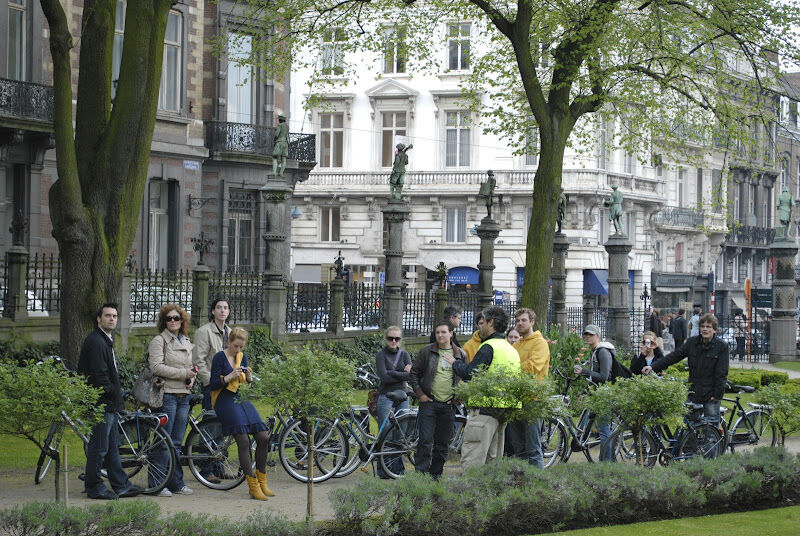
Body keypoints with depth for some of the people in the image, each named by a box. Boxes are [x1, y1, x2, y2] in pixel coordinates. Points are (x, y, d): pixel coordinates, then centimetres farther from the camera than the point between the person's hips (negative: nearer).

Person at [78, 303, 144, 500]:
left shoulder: (106, 340, 18)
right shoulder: (95, 341, -16)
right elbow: (99, 375, -21)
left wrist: (116, 391, 12)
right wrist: (113, 392, -11)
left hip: (109, 403, 11)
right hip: (101, 402, -11)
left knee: (112, 446, 13)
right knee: (99, 447, -4)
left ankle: (121, 485, 17)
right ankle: (94, 488, 2)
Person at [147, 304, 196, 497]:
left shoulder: (187, 342, 19)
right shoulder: (159, 341, -4)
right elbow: (156, 367, -16)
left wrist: (191, 378, 7)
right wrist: (183, 373, -15)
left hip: (184, 396, 7)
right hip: (167, 394, -7)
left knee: (176, 443, 10)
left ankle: (177, 482, 14)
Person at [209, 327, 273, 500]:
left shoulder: (242, 357, 17)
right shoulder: (219, 357, -1)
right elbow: (213, 384, -7)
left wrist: (249, 376, -3)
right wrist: (230, 376, -20)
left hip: (241, 400, 6)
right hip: (225, 401, -6)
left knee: (263, 437, -8)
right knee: (243, 441, -19)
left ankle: (262, 482, 5)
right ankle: (253, 486, -16)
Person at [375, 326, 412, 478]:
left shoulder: (404, 354, 12)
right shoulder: (381, 355, 0)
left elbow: (411, 375, -3)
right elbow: (384, 377, -13)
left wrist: (391, 373, -10)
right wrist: (403, 374, -7)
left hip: (401, 397, 4)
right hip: (386, 396, -4)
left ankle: (398, 469, 8)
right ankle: (383, 470, -6)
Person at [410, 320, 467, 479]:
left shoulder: (460, 355, 7)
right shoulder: (427, 352, 2)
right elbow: (414, 372, 6)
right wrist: (420, 394, -2)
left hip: (449, 405, 2)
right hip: (429, 402, -2)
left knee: (443, 443, 7)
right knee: (425, 441, -8)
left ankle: (436, 475, 16)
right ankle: (421, 474, -7)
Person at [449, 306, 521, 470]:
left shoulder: (489, 347, -12)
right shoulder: (512, 350, 17)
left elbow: (469, 373, -15)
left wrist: (455, 363, 4)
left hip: (485, 410, -9)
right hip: (503, 412, 9)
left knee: (472, 461, -10)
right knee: (493, 459, 14)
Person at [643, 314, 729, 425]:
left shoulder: (722, 346, -4)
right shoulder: (692, 343, 7)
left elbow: (721, 373, -6)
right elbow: (673, 356, 3)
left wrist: (717, 394, -11)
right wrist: (653, 367, -7)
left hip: (711, 395, -4)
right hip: (694, 393, 4)